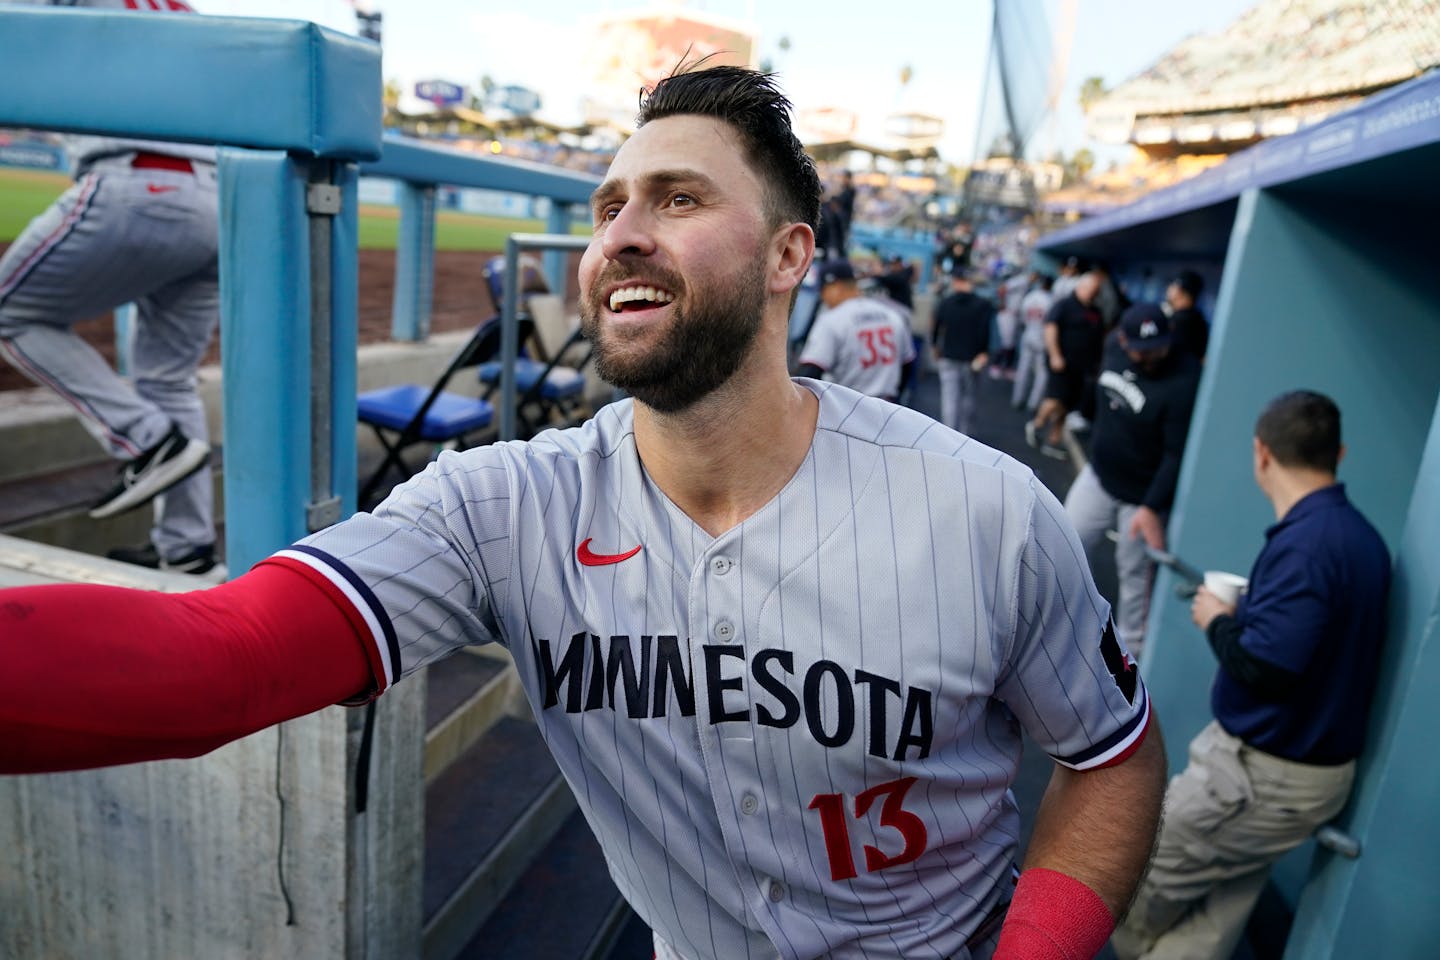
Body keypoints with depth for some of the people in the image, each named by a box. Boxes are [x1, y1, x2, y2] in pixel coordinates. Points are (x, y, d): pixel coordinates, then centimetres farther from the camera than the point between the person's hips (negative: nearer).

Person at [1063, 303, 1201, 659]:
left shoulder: (1183, 383, -26)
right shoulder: (1114, 346, -5)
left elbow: (1177, 454, -24)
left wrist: (1151, 507, -27)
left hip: (1143, 495, -7)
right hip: (1098, 476, 7)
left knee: (1134, 573, 4)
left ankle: (1129, 648, 21)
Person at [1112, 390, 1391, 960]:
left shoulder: (1304, 543, -25)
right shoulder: (1359, 535, 4)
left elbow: (1265, 666, -30)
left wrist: (1217, 622, -12)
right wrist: (1245, 611, 10)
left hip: (1263, 775, -9)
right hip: (1315, 765, 9)